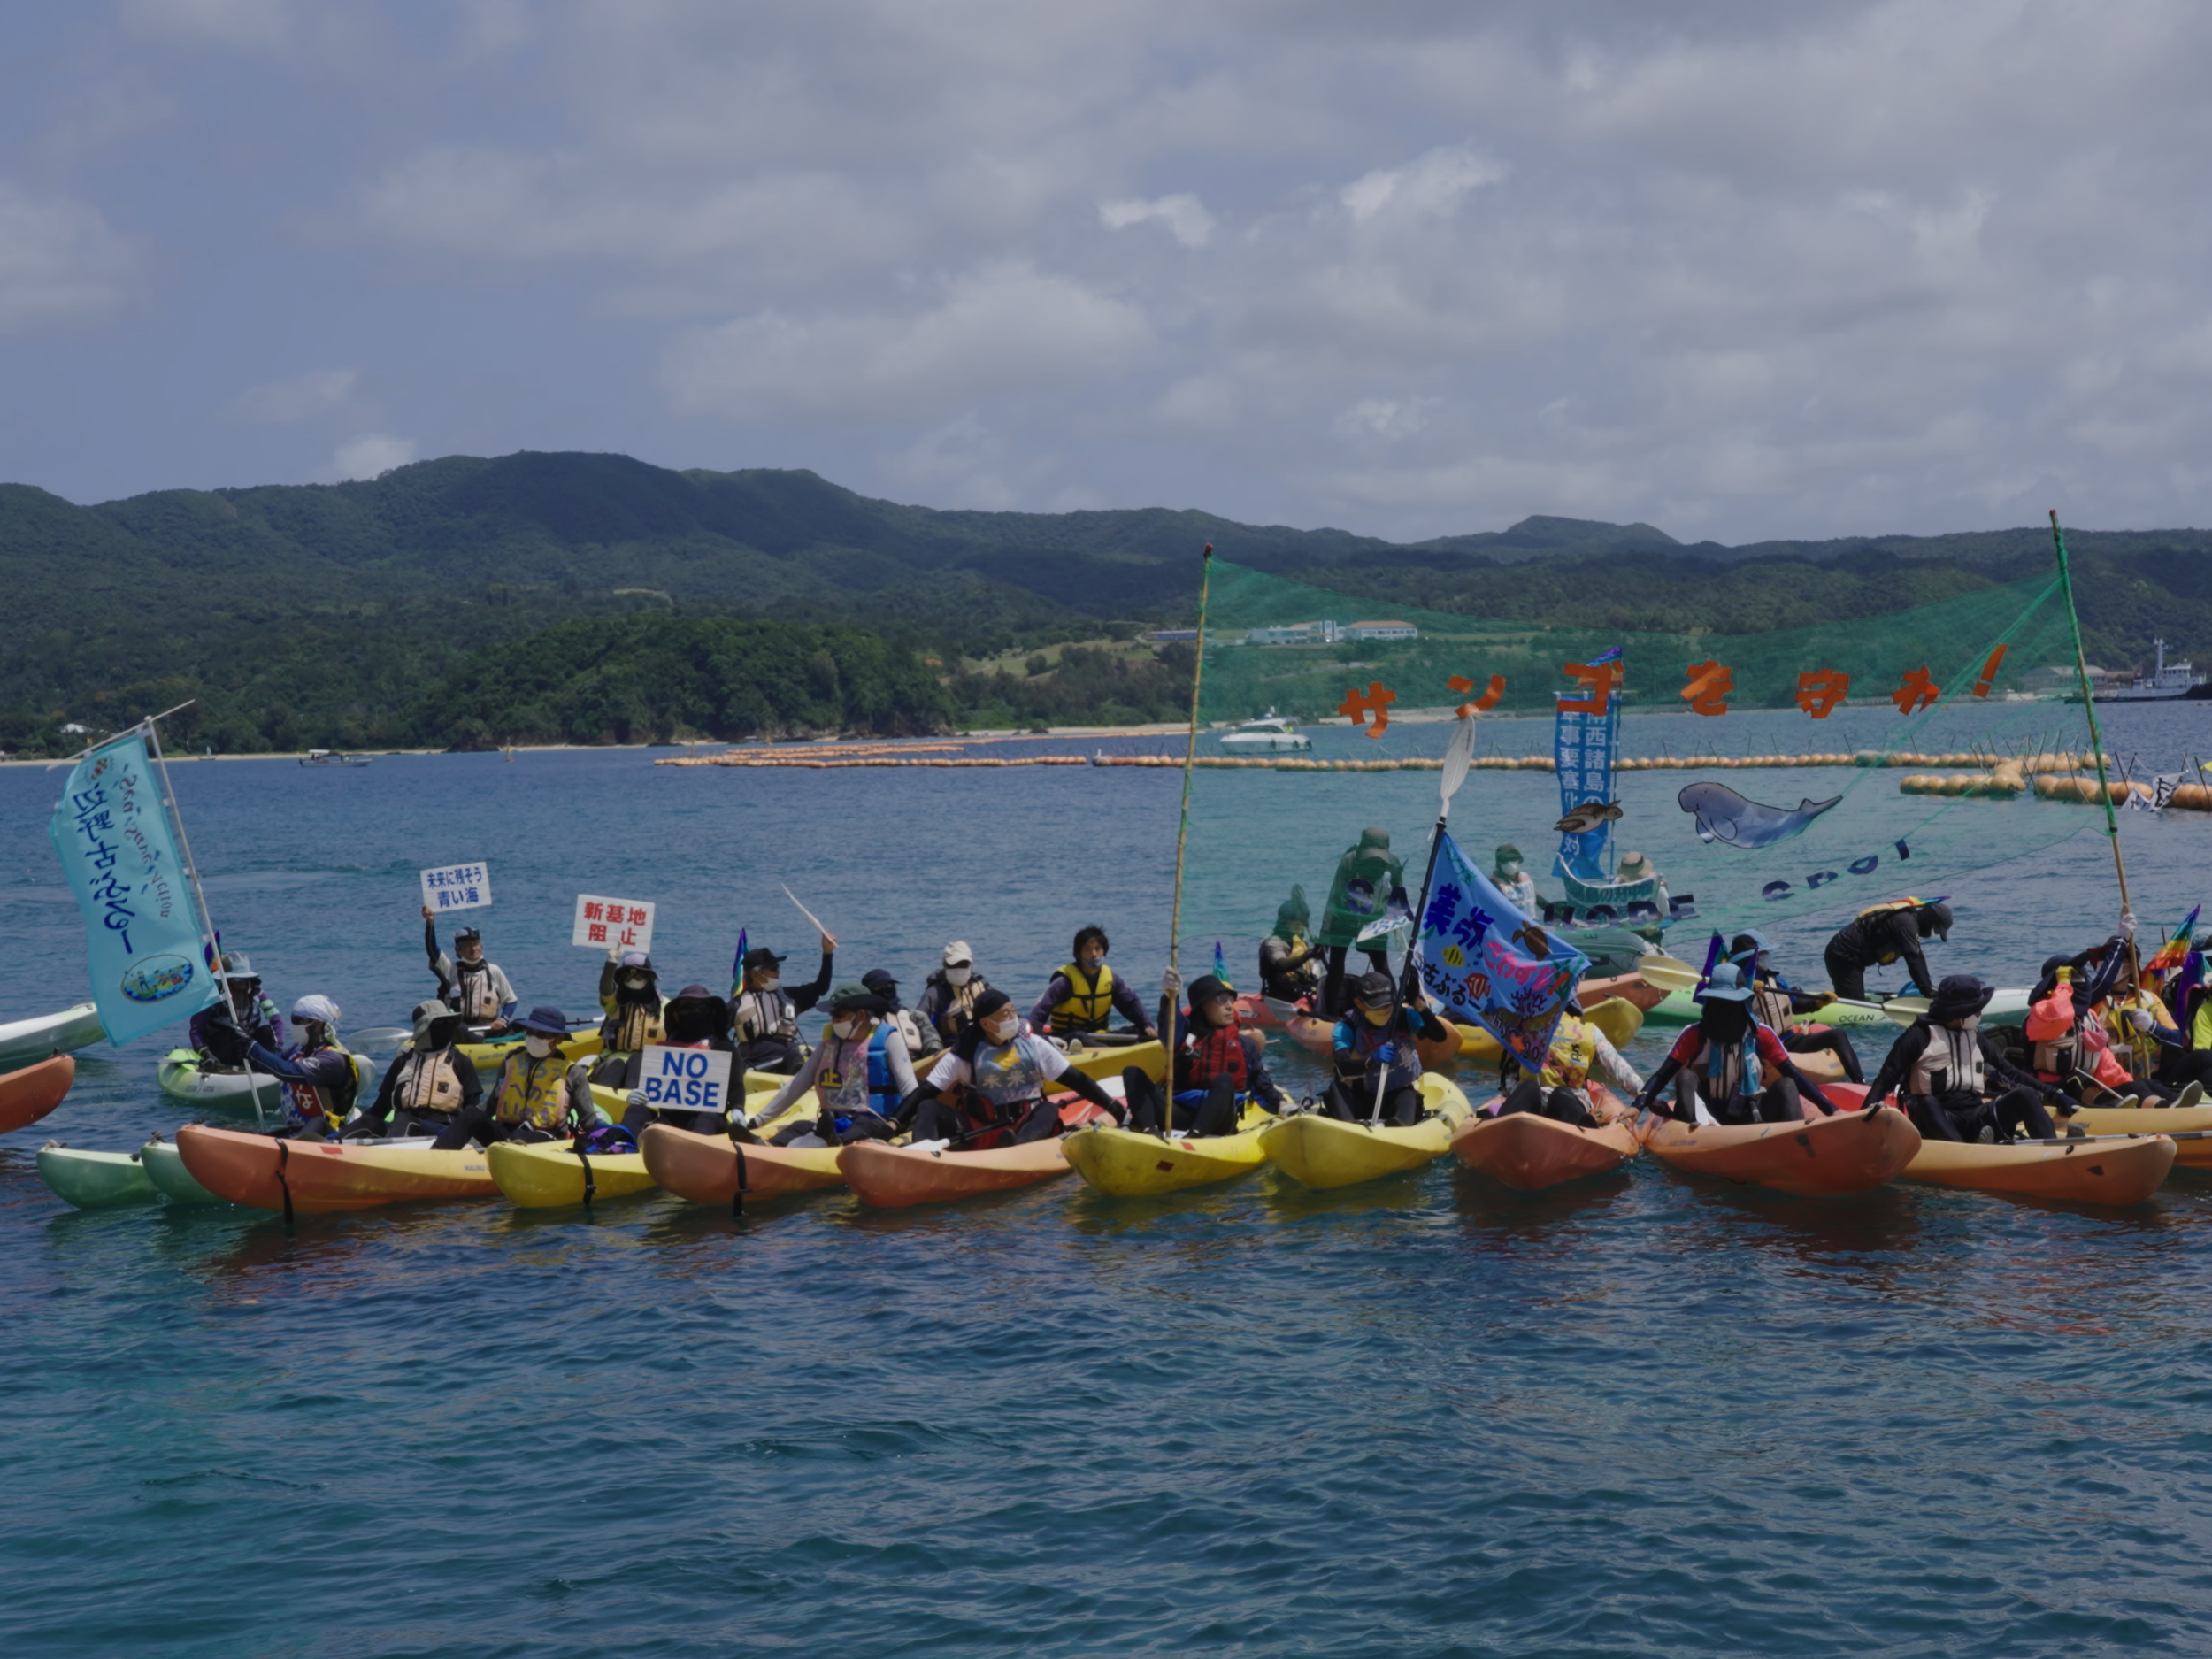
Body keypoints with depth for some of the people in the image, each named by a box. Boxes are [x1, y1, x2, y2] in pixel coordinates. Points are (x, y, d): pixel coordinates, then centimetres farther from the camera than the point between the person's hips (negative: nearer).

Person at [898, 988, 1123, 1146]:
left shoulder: (1033, 1044, 3)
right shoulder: (964, 1053, -1)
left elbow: (1075, 1079, 4)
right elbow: (925, 1092, -3)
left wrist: (1112, 1106, -3)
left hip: (1025, 1126, 0)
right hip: (978, 1130, 0)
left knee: (1049, 1110, -29)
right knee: (927, 1109, -18)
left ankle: (1019, 1147, -60)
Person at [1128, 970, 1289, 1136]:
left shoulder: (1245, 1045, 17)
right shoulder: (1185, 1033, 15)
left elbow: (1261, 1081, 15)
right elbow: (1168, 1025, -8)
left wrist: (1280, 1103, -7)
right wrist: (1169, 996, -30)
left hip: (1218, 1117, -1)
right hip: (1180, 1113, 2)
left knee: (1224, 1081, -32)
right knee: (1133, 1073, -14)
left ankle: (1194, 1135, -55)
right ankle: (1149, 1131, -43)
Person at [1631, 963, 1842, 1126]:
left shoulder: (1761, 1036, 4)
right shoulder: (1694, 1035, 0)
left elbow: (1795, 1077, 1)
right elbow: (1661, 1076, -8)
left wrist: (1832, 1111, -9)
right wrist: (1637, 1108, -26)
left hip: (1749, 1119, 1)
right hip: (1706, 1117, -1)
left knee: (1786, 1086, -19)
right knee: (1686, 1077, -23)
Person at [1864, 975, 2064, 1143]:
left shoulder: (1975, 1037, 19)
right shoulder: (1920, 1036, 1)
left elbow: (2008, 1071, 22)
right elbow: (1885, 1080, -4)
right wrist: (1869, 1111, -21)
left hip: (1976, 1116, 5)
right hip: (1935, 1119, -5)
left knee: (2025, 1095, -17)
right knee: (1927, 1104, -38)